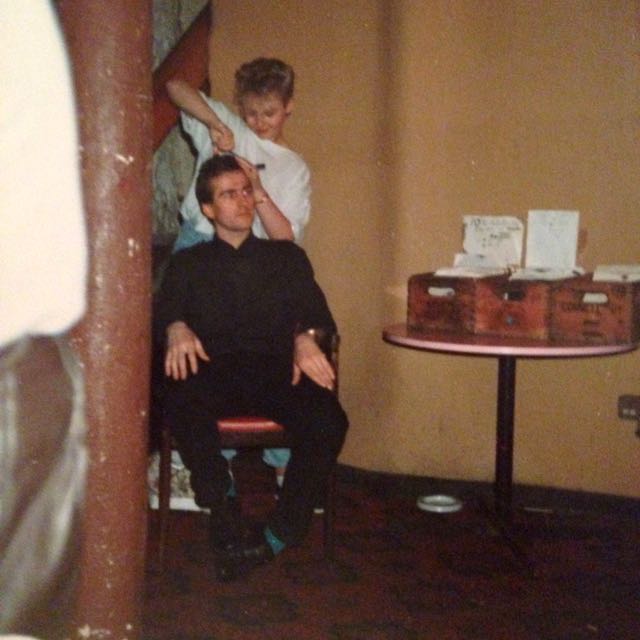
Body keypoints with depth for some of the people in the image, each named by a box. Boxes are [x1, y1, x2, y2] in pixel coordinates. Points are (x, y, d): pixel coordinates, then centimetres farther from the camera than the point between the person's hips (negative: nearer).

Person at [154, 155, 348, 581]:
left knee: (329, 420, -32)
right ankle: (223, 512, -25)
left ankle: (278, 537, -21)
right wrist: (176, 329, -17)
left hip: (277, 371, 1)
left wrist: (306, 337, -13)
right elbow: (166, 310, 9)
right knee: (183, 402, -38)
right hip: (216, 373, 0)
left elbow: (316, 311, 12)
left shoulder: (287, 256, 24)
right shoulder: (188, 263, 23)